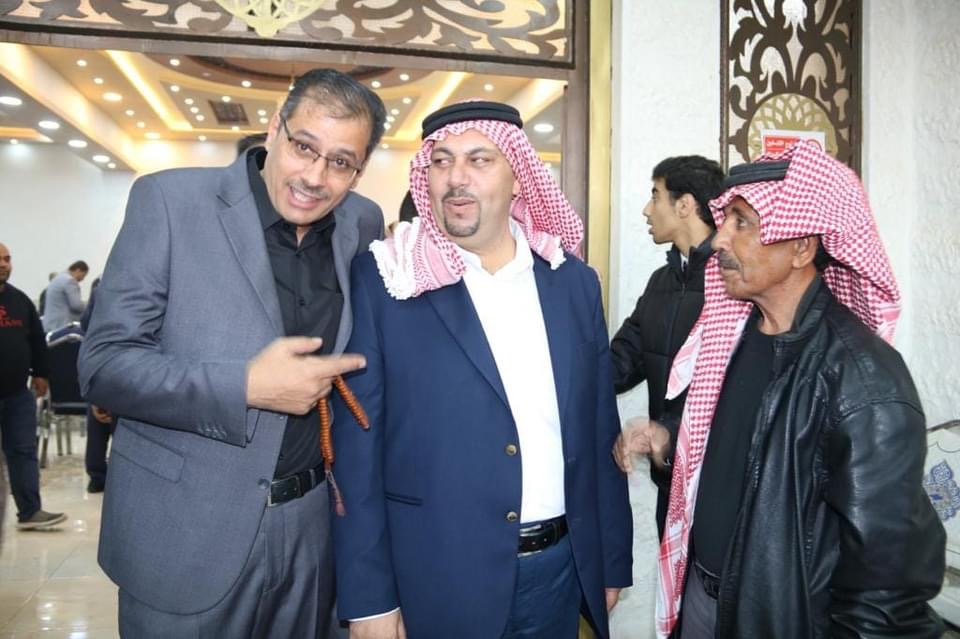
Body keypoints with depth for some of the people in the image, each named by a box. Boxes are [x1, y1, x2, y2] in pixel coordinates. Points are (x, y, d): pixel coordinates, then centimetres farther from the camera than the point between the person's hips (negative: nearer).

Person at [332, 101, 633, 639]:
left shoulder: (574, 281, 1)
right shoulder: (383, 281, -9)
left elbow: (600, 430, 6)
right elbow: (356, 443, -9)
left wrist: (613, 561, 8)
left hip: (561, 570, 4)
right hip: (437, 579, -3)